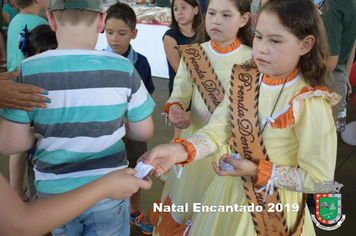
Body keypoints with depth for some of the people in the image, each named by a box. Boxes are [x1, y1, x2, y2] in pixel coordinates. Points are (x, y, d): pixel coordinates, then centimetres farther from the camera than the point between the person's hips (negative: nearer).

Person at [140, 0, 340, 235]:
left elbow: (319, 177, -18)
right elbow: (216, 131, -9)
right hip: (228, 192, 5)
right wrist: (179, 150, -27)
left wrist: (257, 171, -23)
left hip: (275, 206, -5)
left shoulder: (310, 103, -22)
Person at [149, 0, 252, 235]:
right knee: (186, 192, 18)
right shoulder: (193, 54, -2)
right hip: (196, 135, 2)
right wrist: (174, 108, -24)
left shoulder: (251, 58, -7)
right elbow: (181, 91, -4)